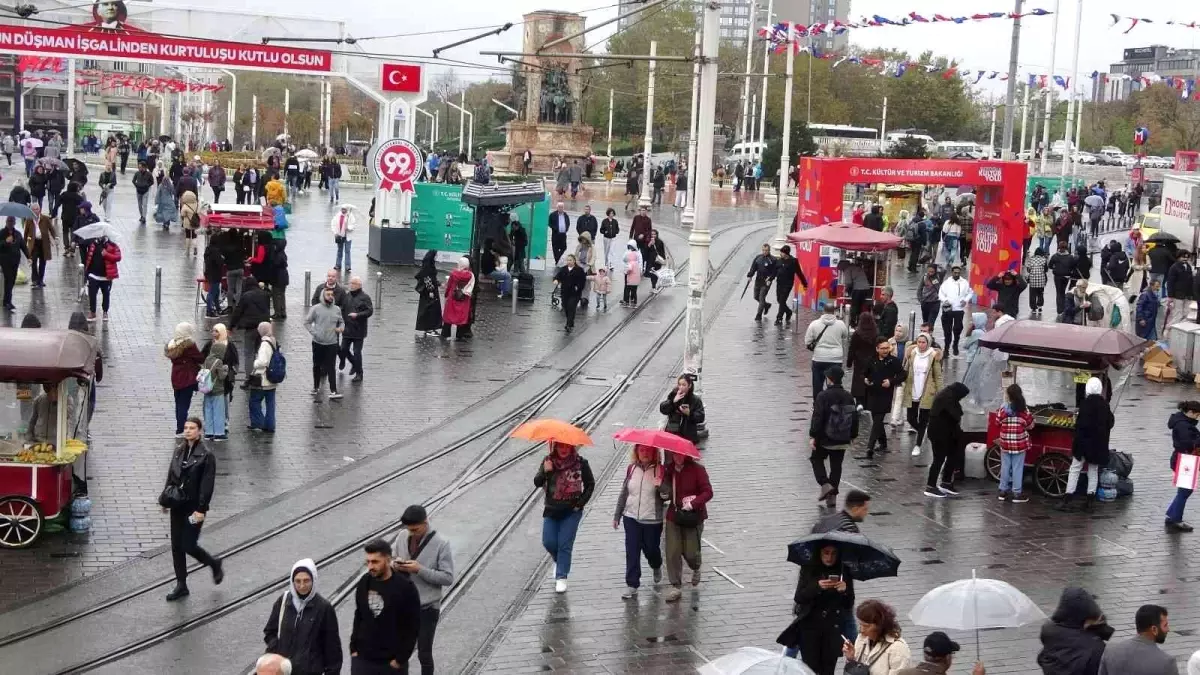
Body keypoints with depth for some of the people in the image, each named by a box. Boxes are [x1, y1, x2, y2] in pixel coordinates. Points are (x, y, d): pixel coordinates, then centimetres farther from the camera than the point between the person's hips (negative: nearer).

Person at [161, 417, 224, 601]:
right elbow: (171, 476, 13)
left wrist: (201, 509, -18)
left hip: (194, 506, -6)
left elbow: (207, 485, -15)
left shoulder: (206, 456, -14)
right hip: (178, 504, 6)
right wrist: (165, 498, 10)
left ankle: (215, 565, 24)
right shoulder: (179, 450, 5)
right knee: (176, 545, 7)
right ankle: (181, 586, 17)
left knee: (188, 545, -4)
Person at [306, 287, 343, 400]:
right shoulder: (316, 308, -4)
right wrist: (313, 332, -11)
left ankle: (333, 391, -9)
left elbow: (341, 322, 17)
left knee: (330, 367, -4)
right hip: (318, 343, -1)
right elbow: (307, 322, -1)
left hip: (332, 343, 1)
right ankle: (316, 387, 28)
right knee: (317, 366, 13)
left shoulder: (337, 309, 5)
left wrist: (341, 328, -5)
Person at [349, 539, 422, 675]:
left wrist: (401, 659, -12)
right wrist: (354, 648, 6)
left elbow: (413, 627, -11)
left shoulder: (405, 588, -14)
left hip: (392, 662, -4)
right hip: (363, 659, 4)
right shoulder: (364, 583, 0)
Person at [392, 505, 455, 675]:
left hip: (427, 608, -4)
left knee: (424, 654, 8)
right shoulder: (403, 537, -1)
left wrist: (420, 570, -25)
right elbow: (392, 560, 12)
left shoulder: (441, 544, -15)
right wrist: (394, 565, -13)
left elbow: (448, 578, -16)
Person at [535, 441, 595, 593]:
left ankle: (561, 578, 7)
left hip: (571, 511, -3)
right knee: (548, 542, 4)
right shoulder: (548, 461, -4)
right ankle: (559, 561, 35)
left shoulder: (580, 463, -8)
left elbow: (590, 484, 2)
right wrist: (544, 472, -26)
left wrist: (580, 503, -6)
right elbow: (537, 483, -7)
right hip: (551, 509, 3)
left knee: (565, 545, -2)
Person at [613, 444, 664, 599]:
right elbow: (623, 493, 12)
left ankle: (656, 567, 46)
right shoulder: (631, 469, 3)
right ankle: (632, 585, 3)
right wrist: (617, 515, 15)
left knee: (651, 549, 13)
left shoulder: (660, 470, -7)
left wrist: (661, 485, -31)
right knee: (632, 552, -2)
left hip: (652, 519, -2)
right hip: (631, 518, 2)